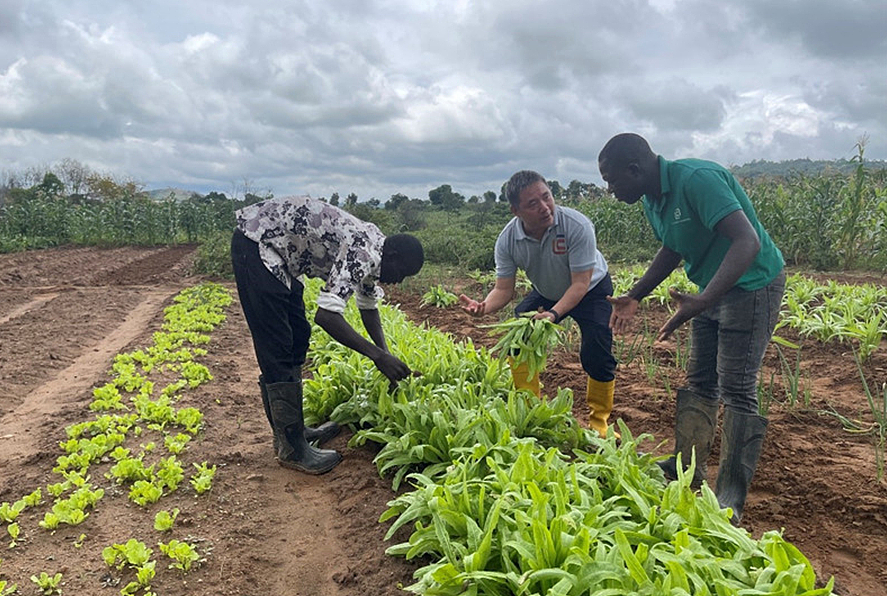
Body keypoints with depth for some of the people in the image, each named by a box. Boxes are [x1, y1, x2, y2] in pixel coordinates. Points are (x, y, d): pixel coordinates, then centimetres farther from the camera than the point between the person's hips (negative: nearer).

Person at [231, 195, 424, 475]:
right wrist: (378, 355, -28)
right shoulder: (362, 252, -25)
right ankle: (291, 449, -1)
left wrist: (384, 353, 6)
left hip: (279, 249, 11)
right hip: (256, 241, -11)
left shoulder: (372, 248, 5)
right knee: (277, 349, -9)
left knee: (297, 338, 14)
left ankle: (293, 427, 24)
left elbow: (368, 305, 18)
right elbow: (326, 316, -34)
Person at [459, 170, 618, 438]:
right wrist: (484, 307, -40)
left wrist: (554, 314, -48)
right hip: (546, 294, 4)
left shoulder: (577, 226, -35)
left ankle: (599, 420, 7)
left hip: (591, 291, -4)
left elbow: (580, 283, -32)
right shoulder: (507, 240, -23)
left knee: (596, 355, -18)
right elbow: (504, 288, -18)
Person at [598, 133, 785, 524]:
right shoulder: (652, 199, 1)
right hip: (712, 288, 9)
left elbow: (748, 241, -35)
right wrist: (635, 296, 9)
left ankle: (730, 502, 1)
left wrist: (700, 303, -44)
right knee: (700, 383, 12)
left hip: (751, 284, -9)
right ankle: (686, 470, 24)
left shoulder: (697, 180, -28)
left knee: (737, 390, -7)